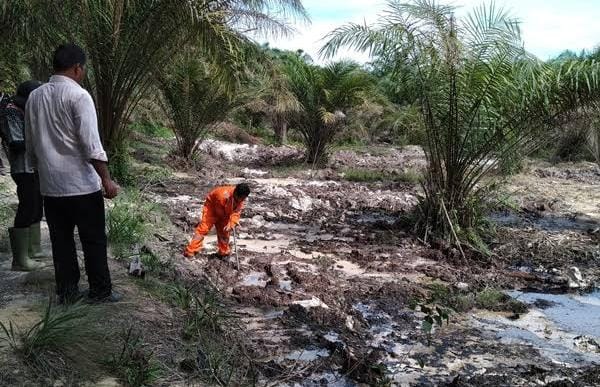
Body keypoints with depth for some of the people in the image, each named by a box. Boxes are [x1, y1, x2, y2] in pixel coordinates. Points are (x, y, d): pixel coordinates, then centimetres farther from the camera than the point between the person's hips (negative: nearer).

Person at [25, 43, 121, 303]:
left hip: (50, 186, 6)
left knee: (61, 240, 13)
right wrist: (107, 179, -15)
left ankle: (66, 291, 19)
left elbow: (30, 145, 15)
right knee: (94, 240, 6)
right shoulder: (78, 96, -12)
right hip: (82, 184, -6)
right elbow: (91, 145, -18)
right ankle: (100, 291, 14)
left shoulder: (34, 97, 8)